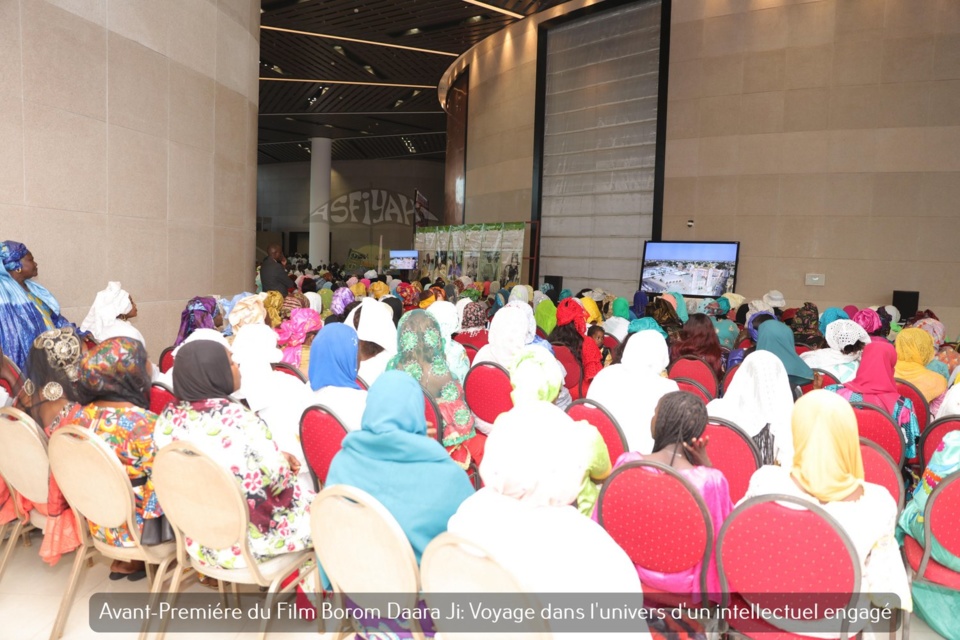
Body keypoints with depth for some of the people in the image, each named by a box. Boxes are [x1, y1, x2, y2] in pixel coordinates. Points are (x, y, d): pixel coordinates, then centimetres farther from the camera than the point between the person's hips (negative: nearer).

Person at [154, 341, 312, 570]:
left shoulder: (168, 418, -4)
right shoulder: (239, 420, -28)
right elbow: (278, 477, -20)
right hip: (247, 541, -7)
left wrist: (277, 458, 6)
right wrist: (282, 462, 3)